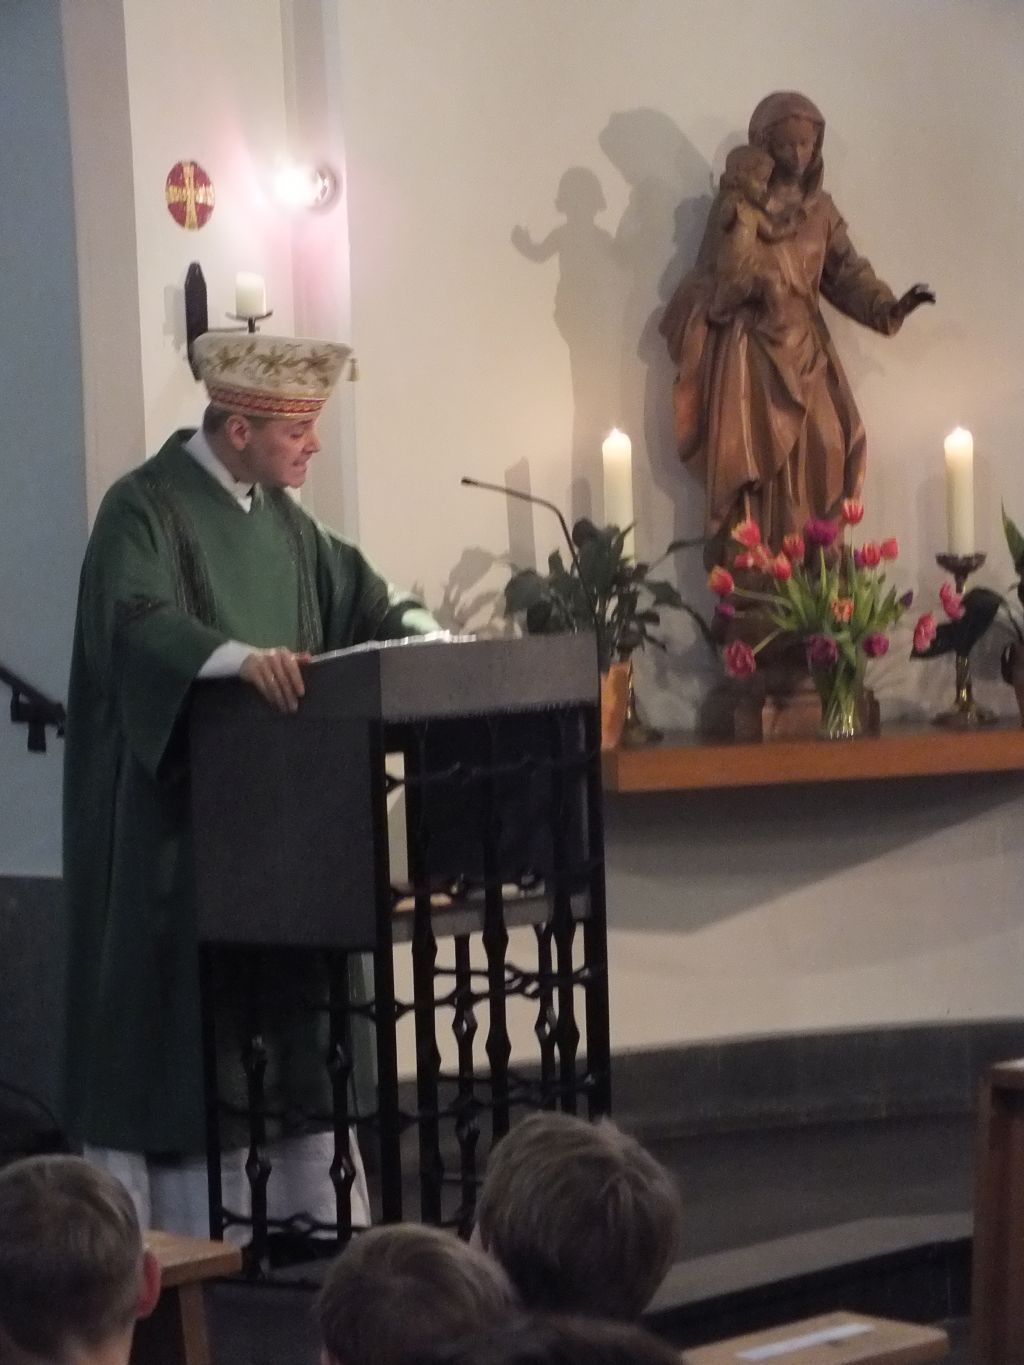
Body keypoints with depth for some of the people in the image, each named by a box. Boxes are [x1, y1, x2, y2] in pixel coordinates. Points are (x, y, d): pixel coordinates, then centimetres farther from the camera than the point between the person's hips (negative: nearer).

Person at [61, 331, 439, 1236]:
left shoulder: (279, 515, 14)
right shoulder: (145, 508, -13)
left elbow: (350, 592, 24)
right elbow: (140, 620, -29)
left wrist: (420, 629, 5)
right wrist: (241, 658, -44)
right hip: (172, 808, -8)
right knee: (176, 1010, -5)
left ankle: (303, 1201, 14)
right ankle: (156, 1228, 0)